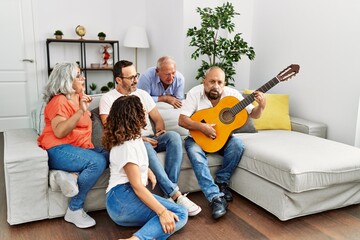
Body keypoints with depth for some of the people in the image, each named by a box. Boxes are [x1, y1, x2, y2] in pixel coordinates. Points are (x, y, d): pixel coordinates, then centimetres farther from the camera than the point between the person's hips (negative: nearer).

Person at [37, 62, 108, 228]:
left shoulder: (78, 97, 19)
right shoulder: (59, 101, -7)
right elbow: (59, 132, -22)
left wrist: (84, 102, 22)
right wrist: (81, 111, -25)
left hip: (81, 148, 8)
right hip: (59, 150, -8)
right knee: (97, 162, -31)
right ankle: (74, 210, -19)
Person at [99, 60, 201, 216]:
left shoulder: (142, 94, 17)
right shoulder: (108, 99, 2)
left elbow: (157, 119, 19)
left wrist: (160, 131, -5)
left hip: (150, 139, 5)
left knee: (173, 136, -27)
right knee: (145, 147, -39)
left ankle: (170, 192, -30)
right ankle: (176, 195, -37)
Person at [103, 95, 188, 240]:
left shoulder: (132, 138, 17)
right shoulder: (127, 146, -13)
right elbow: (137, 186, -20)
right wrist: (162, 211, -26)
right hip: (122, 197, -9)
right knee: (180, 214, -21)